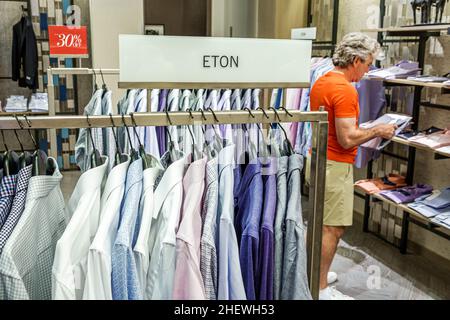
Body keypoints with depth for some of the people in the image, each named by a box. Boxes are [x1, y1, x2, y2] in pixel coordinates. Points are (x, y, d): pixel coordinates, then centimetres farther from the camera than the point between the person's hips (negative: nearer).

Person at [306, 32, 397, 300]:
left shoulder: (321, 82, 9)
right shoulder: (345, 90, -20)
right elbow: (347, 139, -24)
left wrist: (367, 130, 18)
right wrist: (377, 131, -10)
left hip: (317, 160, 10)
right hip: (335, 166, -10)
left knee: (321, 223, 20)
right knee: (333, 228, -1)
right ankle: (321, 290, 8)